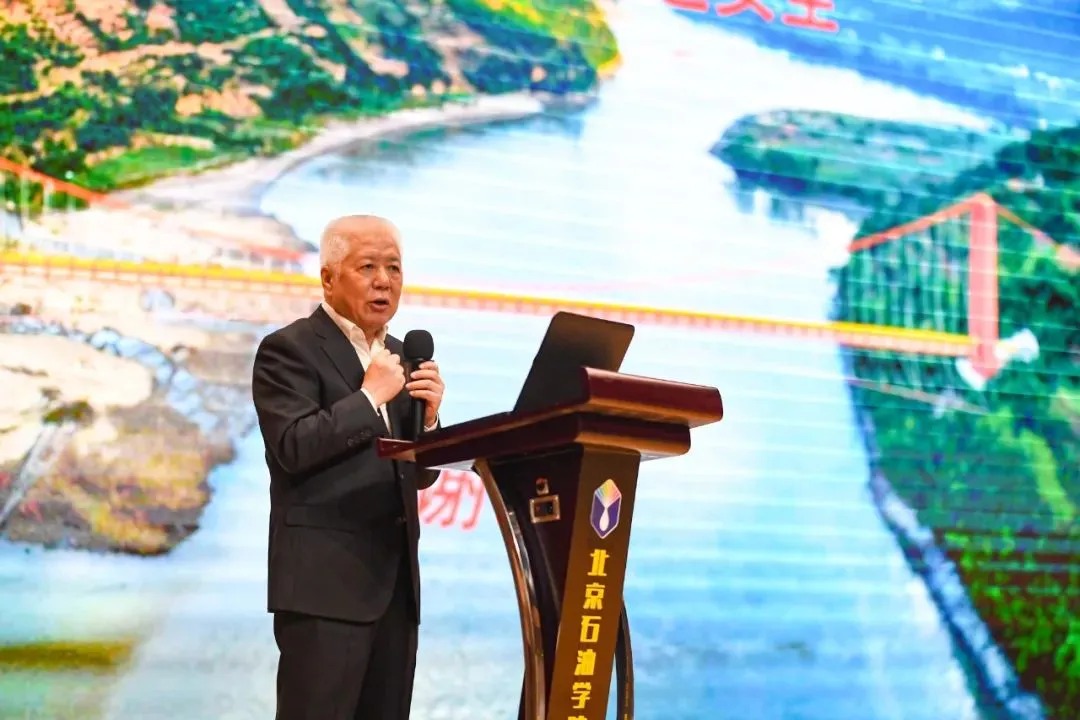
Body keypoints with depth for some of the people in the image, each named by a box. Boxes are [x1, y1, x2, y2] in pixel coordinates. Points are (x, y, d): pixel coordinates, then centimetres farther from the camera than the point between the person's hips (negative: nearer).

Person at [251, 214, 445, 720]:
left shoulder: (400, 355, 17)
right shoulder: (289, 350, -3)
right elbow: (294, 448, -18)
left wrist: (427, 416, -2)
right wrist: (370, 395, -13)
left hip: (396, 578, 7)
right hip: (324, 578, -7)